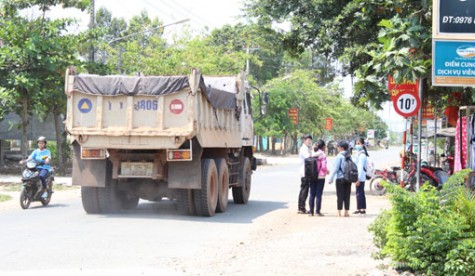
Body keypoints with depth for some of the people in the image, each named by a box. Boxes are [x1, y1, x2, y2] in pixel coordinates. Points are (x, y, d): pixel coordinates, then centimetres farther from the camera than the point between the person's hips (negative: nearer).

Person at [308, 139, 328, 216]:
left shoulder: (312, 154, 5)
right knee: (318, 194, 0)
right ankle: (317, 211, 0)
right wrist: (327, 171, 5)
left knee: (312, 194, 9)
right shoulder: (322, 154, -10)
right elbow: (323, 166, -15)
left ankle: (311, 211, 11)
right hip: (320, 176, -5)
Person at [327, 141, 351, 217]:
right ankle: (346, 211, 10)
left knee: (340, 195, -1)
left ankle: (339, 212, 0)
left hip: (340, 178, -5)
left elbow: (335, 168, -12)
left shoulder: (339, 156, -11)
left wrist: (330, 178, -7)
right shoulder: (349, 156, 8)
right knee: (347, 195, 8)